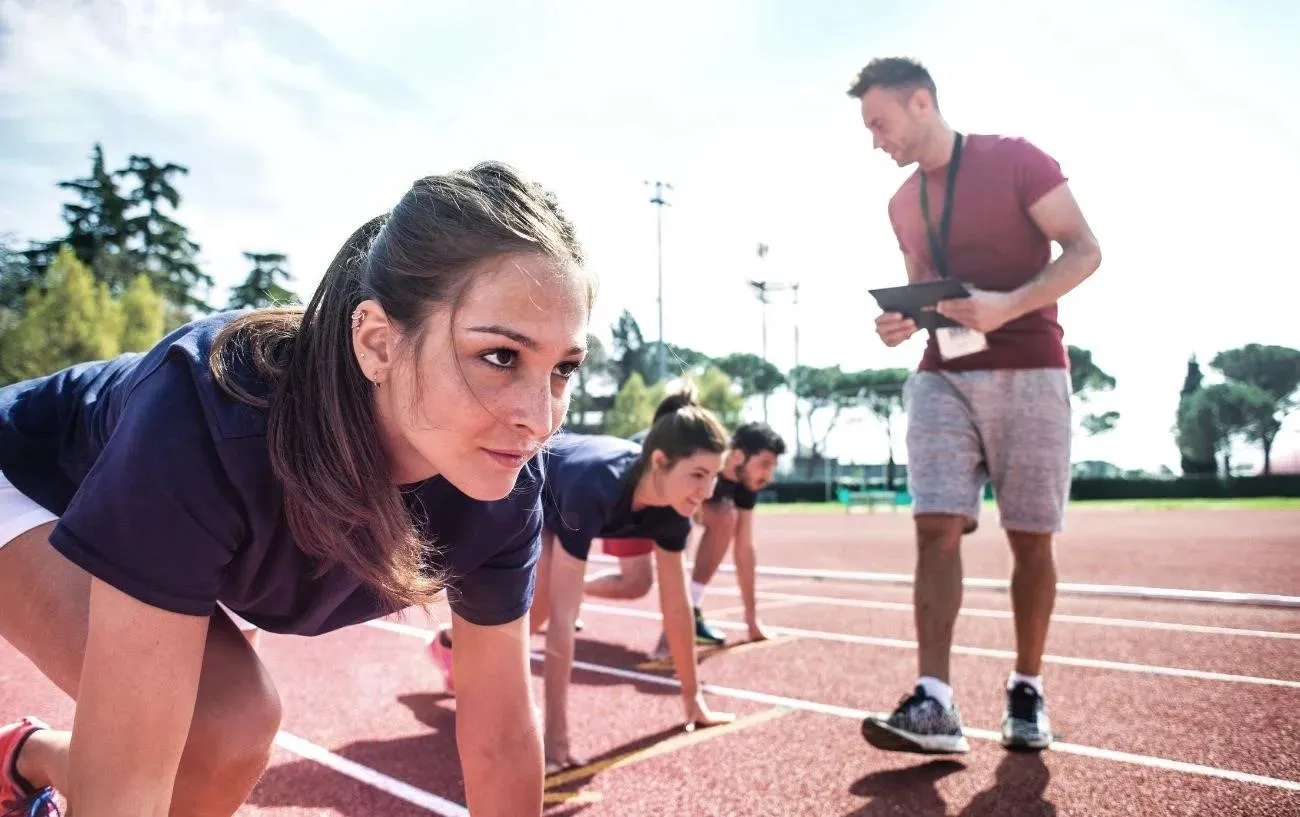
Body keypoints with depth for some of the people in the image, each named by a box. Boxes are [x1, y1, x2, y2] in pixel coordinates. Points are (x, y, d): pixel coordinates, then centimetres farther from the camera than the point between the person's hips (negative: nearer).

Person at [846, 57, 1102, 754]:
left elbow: (1084, 250, -7)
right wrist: (901, 323, -2)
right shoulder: (903, 204, 14)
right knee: (936, 528, -10)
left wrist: (1008, 306, -24)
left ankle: (1026, 691, 19)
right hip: (941, 378, 4)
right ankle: (934, 702, -10)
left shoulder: (1013, 159, -3)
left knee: (1030, 538, 3)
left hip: (1027, 373, -4)